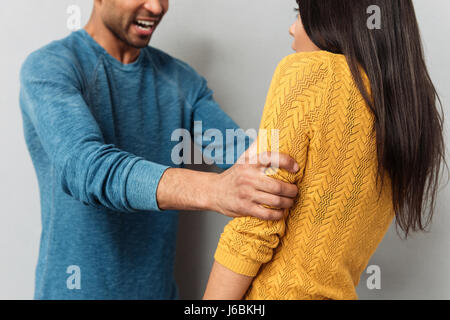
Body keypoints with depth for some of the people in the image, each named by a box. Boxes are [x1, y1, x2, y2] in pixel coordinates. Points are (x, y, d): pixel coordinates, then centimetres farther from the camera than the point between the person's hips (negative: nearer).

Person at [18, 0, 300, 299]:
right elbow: (86, 167, -30)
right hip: (75, 288, -4)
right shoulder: (47, 67, -14)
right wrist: (212, 190, -43)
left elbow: (243, 154, -8)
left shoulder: (183, 80, 1)